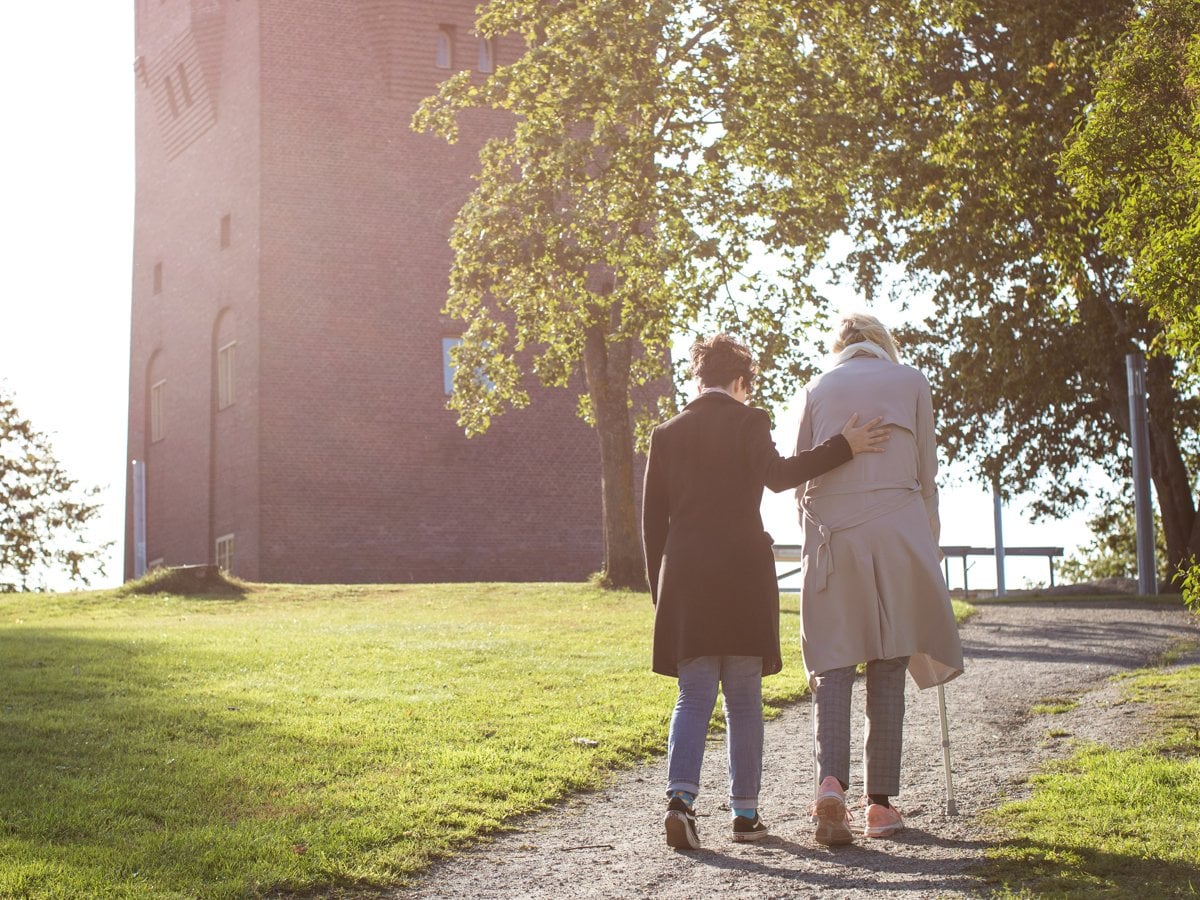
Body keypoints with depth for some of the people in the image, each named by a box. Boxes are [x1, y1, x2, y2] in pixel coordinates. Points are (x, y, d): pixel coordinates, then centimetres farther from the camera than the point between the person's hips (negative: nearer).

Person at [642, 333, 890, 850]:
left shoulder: (667, 434, 11)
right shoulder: (749, 422, 0)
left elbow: (652, 520, 10)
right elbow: (776, 475, -20)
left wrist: (659, 588, 15)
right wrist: (843, 447, -18)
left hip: (684, 579, 3)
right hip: (743, 573, -3)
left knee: (693, 696, 6)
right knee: (744, 699, 7)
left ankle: (681, 797, -15)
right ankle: (745, 812, 10)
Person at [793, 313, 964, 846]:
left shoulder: (816, 389, 13)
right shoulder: (910, 382, 10)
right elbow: (926, 472, 11)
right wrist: (928, 536, 21)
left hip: (830, 534, 1)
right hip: (896, 530, -1)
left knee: (832, 664, 1)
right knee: (888, 668, 4)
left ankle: (830, 782, -20)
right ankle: (881, 802, 4)